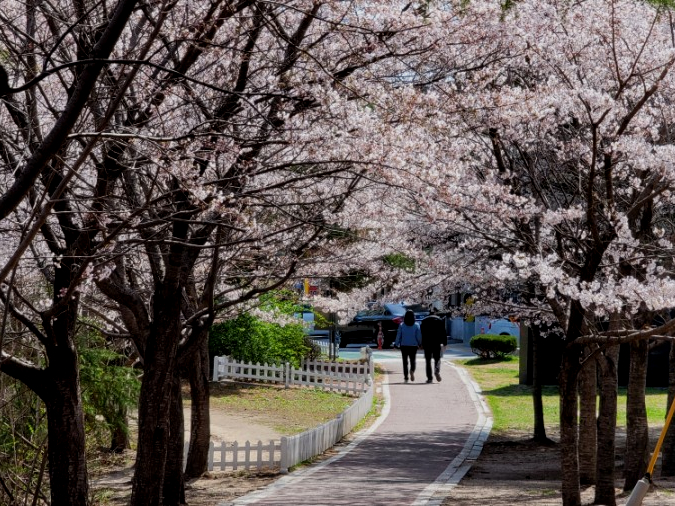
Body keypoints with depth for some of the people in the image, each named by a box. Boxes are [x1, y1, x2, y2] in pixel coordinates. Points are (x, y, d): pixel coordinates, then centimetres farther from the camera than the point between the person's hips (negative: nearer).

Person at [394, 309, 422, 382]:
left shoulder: (401, 325, -4)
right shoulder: (416, 325, -4)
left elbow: (398, 336, -2)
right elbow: (419, 336, -4)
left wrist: (396, 344, 9)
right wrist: (420, 344, 10)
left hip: (404, 346, 0)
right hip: (413, 346, 0)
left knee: (405, 362, 8)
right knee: (412, 360, 11)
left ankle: (406, 377, 3)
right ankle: (412, 371, -19)